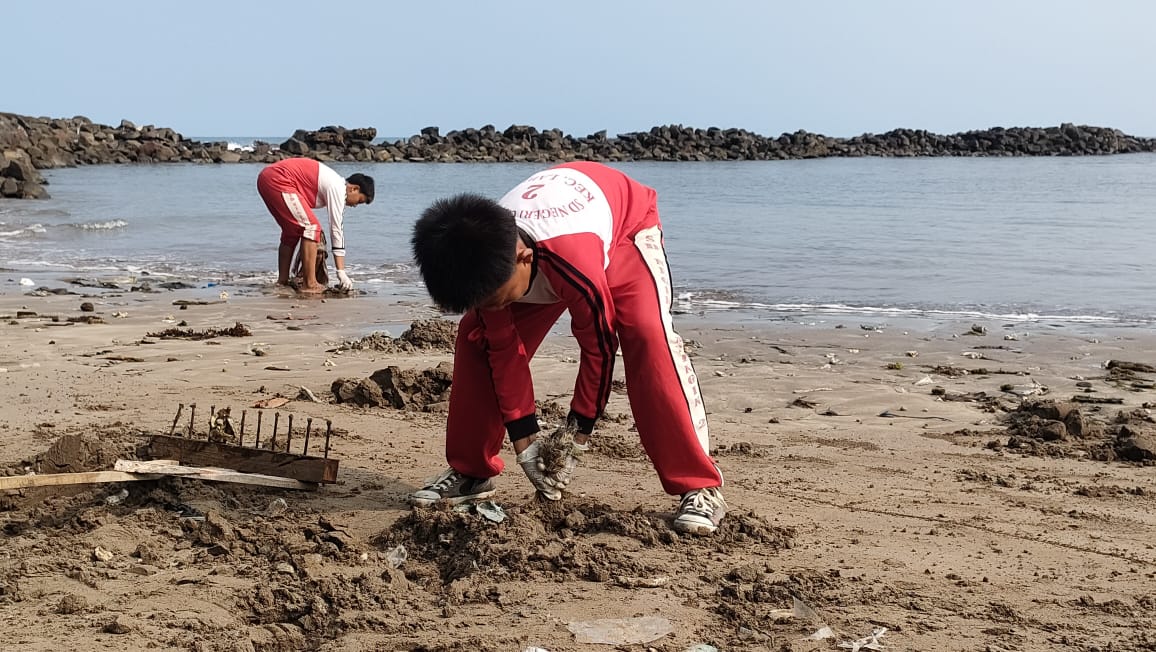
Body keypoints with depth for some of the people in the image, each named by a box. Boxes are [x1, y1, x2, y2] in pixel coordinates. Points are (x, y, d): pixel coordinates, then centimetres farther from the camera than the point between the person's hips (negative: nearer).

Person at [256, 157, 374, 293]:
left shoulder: (334, 183, 20)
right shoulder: (338, 189, -9)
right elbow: (336, 230, -11)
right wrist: (341, 272, -9)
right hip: (278, 180, -11)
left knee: (292, 231, 21)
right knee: (311, 227, -9)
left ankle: (282, 281, 25)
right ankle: (309, 284, -10)